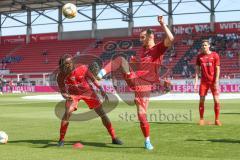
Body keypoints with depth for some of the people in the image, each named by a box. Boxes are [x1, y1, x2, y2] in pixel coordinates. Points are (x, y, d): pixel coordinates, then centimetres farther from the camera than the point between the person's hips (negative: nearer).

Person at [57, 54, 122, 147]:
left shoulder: (82, 68, -23)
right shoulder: (61, 76, -21)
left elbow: (92, 79, -9)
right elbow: (63, 91, -19)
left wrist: (101, 90, -11)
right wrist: (66, 96, -42)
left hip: (88, 91, 0)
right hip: (73, 94, 0)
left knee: (102, 113, -1)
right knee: (67, 113, -22)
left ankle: (114, 138, 10)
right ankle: (61, 139, -7)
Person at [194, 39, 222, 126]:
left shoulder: (215, 55, -2)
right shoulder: (199, 56, 5)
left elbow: (217, 69, -4)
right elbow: (197, 69, 6)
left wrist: (216, 82, -11)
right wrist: (196, 81, -3)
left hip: (213, 81, -2)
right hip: (203, 81, 2)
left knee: (216, 100, -4)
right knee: (201, 100, 0)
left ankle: (217, 120, 6)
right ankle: (201, 119, 9)